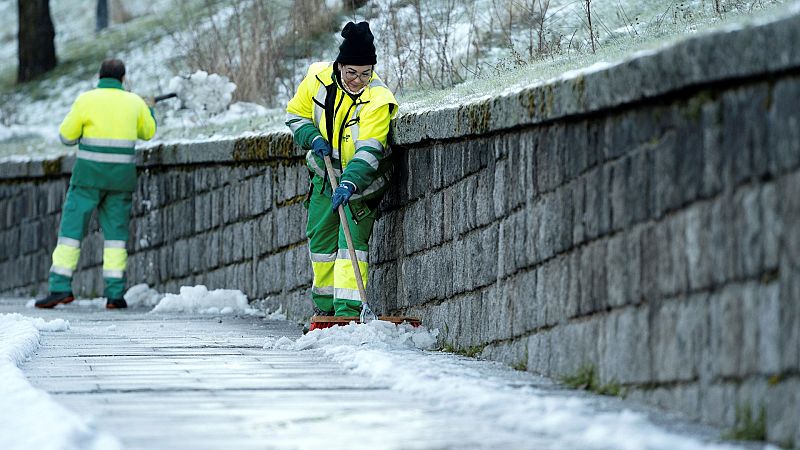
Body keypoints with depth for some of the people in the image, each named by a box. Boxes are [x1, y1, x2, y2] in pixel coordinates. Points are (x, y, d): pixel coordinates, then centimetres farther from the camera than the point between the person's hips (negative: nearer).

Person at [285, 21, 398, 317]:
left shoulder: (378, 100, -27)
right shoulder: (319, 77, -13)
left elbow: (369, 151, -34)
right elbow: (296, 113, 4)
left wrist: (350, 183, -47)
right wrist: (312, 137, -15)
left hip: (361, 181, -5)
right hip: (325, 176, 5)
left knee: (352, 240, -16)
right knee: (320, 240, 12)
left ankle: (349, 311, -18)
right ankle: (325, 308, 27)